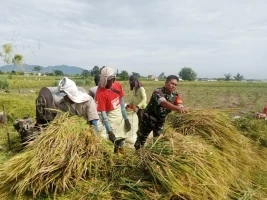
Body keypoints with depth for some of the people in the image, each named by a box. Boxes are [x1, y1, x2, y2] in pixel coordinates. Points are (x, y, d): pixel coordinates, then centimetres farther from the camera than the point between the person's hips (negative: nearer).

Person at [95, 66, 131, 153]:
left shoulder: (118, 85, -4)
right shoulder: (100, 93, -22)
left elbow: (121, 102, 4)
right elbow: (103, 113, -21)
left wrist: (126, 118, 6)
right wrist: (109, 131, -23)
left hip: (120, 116, 6)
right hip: (111, 119, -6)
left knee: (122, 138, 15)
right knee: (116, 140, -4)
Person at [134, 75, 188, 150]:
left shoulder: (175, 95, -7)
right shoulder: (158, 92, -27)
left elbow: (180, 106, -22)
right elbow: (164, 103, -45)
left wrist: (182, 109, -46)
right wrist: (177, 108, -59)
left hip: (161, 120, 5)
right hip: (149, 118, -4)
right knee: (142, 138, 10)